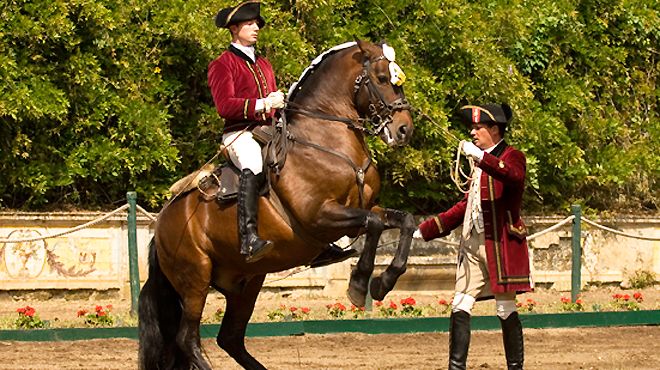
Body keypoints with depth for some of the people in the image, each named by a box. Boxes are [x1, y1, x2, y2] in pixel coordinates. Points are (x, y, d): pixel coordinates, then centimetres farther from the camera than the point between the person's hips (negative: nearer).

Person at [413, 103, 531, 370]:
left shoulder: (512, 157, -3)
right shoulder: (480, 165, 22)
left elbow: (513, 177, -28)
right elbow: (465, 207, 26)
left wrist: (482, 157, -40)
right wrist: (425, 230, 24)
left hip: (501, 243, -8)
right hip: (473, 244, 8)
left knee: (506, 309, -2)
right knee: (460, 308, -1)